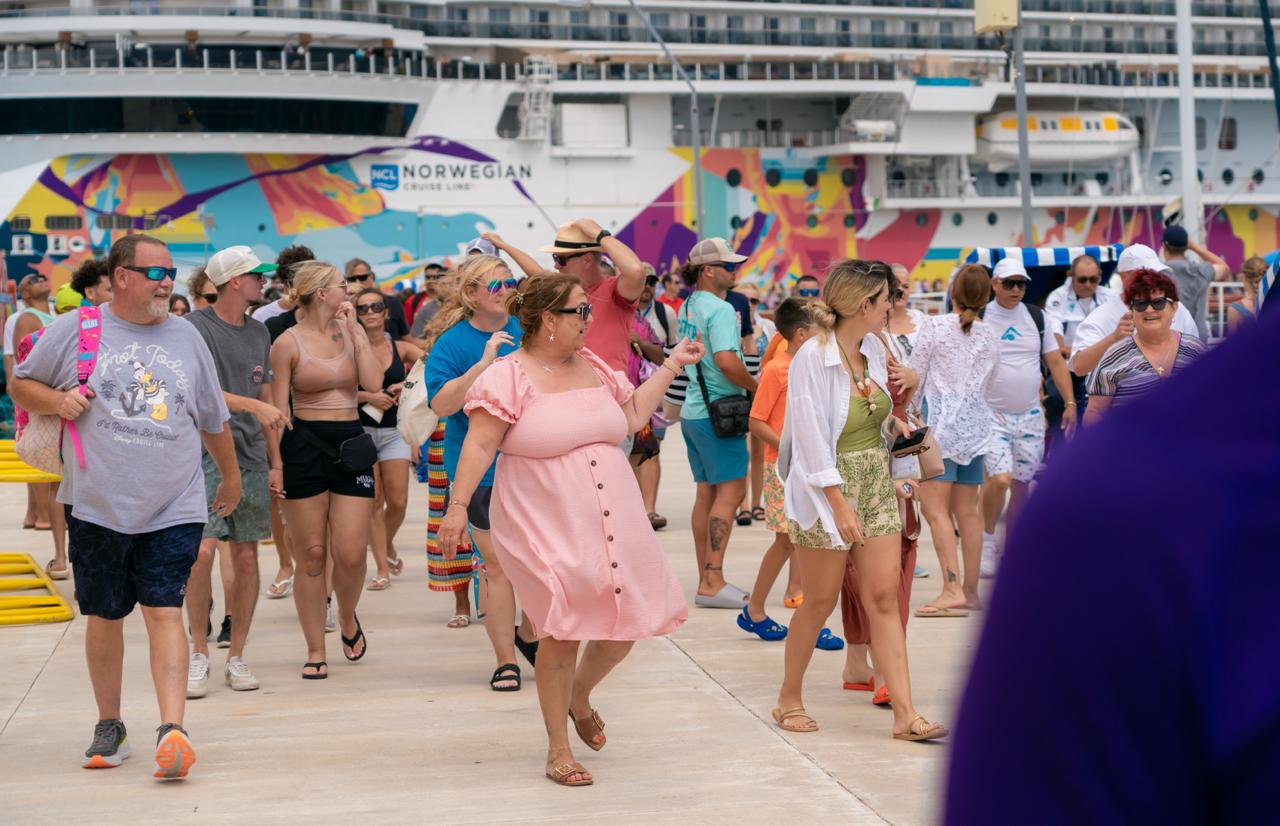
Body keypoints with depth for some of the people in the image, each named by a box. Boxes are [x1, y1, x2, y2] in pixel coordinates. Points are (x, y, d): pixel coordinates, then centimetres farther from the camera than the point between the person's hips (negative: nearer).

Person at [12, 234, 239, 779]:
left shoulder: (187, 338, 9)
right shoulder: (75, 330, 1)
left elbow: (213, 420, 19)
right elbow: (22, 385, 9)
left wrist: (231, 476, 27)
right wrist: (58, 400, -11)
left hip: (173, 509, 0)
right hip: (97, 505, 0)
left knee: (164, 612, -9)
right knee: (104, 616, 9)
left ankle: (172, 730, -14)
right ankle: (109, 726, 24)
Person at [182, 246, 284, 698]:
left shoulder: (258, 333, 14)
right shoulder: (195, 326, -5)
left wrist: (275, 462, 13)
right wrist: (255, 406, -19)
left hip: (250, 457, 5)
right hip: (205, 454, -5)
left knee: (246, 556, 4)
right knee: (202, 551, -15)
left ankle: (236, 657, 13)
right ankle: (199, 652, 0)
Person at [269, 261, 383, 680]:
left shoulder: (351, 330, 9)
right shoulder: (288, 342, -2)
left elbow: (373, 383, -5)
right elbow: (278, 409, -2)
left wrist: (355, 330, -4)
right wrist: (277, 463, -9)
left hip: (351, 442, 3)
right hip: (305, 444, -3)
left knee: (351, 553, -4)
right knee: (311, 554, 1)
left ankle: (348, 620, 26)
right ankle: (315, 651, 12)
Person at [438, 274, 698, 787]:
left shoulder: (592, 367, 11)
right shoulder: (508, 376, -9)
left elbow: (633, 415, 22)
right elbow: (479, 445, -14)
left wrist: (672, 365, 22)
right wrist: (457, 505, -21)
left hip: (612, 523, 6)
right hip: (547, 529, -6)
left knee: (624, 627, 6)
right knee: (563, 633, -5)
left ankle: (579, 697, 37)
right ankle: (558, 749, 12)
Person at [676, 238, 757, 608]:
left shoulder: (688, 306, 14)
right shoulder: (720, 309, -15)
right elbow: (726, 360, -26)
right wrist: (754, 386, -10)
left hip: (693, 409, 9)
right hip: (717, 411, -9)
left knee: (707, 492, 11)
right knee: (730, 490, -7)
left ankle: (706, 580, 15)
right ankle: (713, 581, -10)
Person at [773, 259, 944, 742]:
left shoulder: (874, 349, 5)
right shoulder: (812, 359, -16)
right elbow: (812, 439, -18)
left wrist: (892, 422, 3)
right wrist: (841, 505, -21)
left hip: (877, 486, 6)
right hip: (829, 490, -6)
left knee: (884, 599, 2)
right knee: (819, 603, 5)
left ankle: (905, 713, 2)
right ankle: (789, 700, 24)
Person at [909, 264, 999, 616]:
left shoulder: (935, 326, -5)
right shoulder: (989, 336, 11)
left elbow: (912, 378, -3)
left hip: (940, 419, -6)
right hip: (976, 422, 6)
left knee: (936, 508, -9)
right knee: (968, 511, 10)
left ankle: (952, 589, -19)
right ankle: (971, 590, 13)